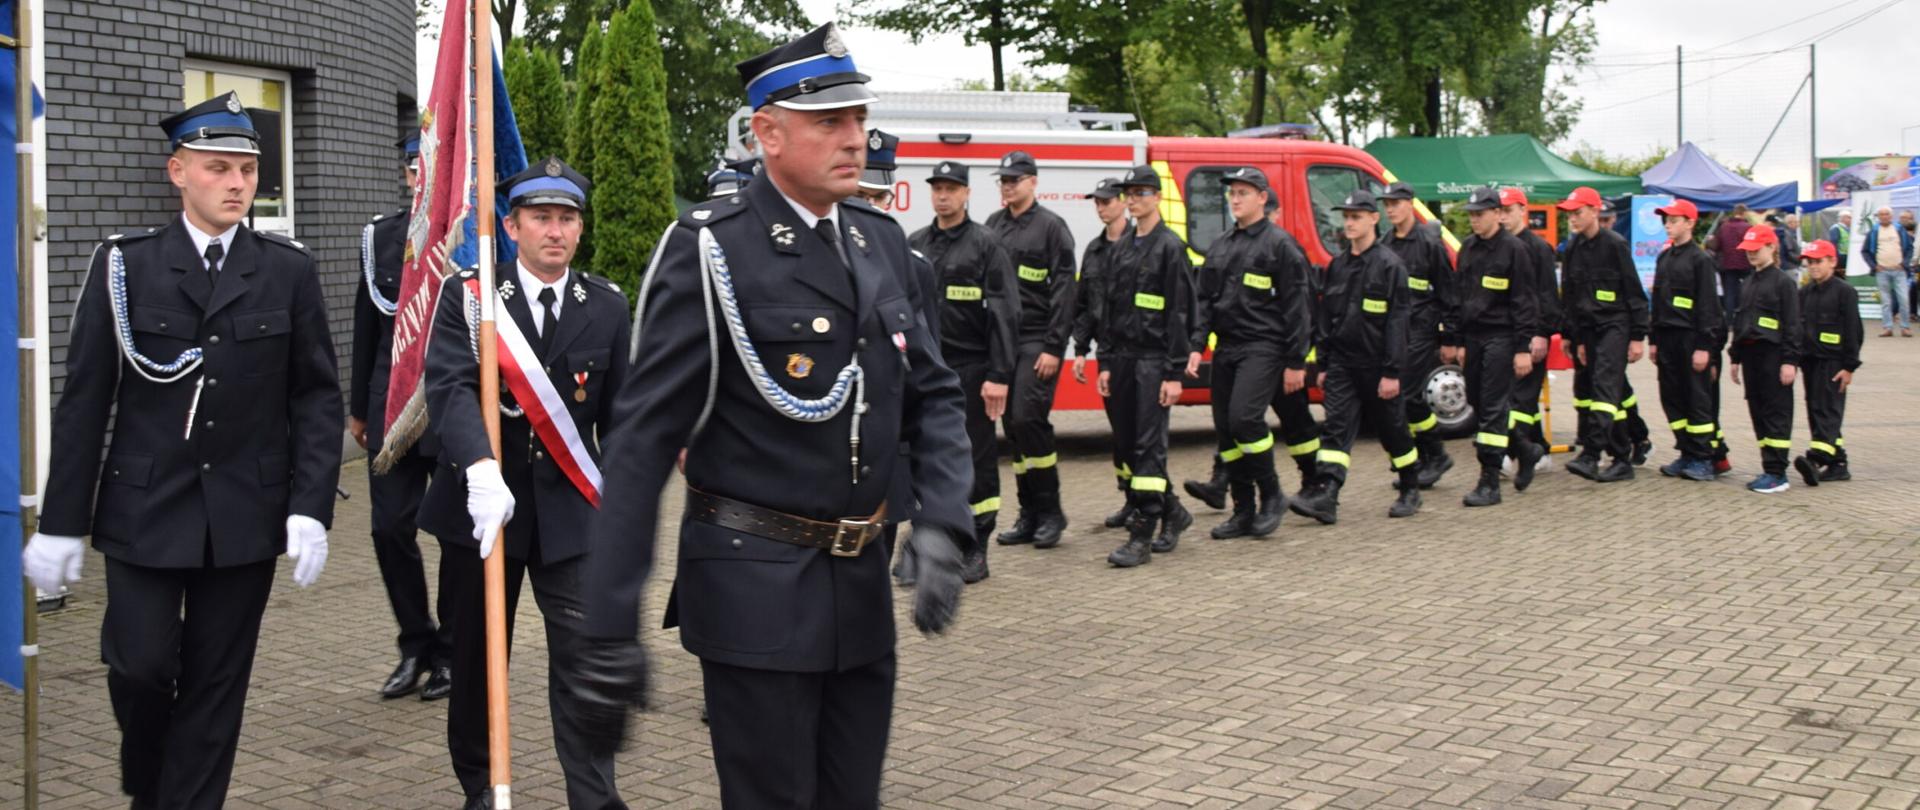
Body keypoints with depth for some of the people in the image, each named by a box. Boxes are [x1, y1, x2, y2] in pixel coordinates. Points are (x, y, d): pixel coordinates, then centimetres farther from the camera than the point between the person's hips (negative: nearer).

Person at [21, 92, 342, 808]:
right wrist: (61, 522, -2)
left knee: (217, 683, 5)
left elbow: (319, 395, 3)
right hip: (144, 507, -1)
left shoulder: (288, 270, 3)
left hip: (246, 514, 1)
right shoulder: (125, 265, 1)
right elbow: (84, 401, 0)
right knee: (140, 663, -4)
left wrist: (311, 508, -8)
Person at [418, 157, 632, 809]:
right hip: (481, 503, -1)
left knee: (585, 654, -7)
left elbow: (619, 413, 7)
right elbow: (450, 386, -20)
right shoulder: (467, 295, -5)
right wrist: (481, 469, -35)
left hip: (570, 509, 1)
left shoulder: (607, 307, 3)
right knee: (477, 656, 12)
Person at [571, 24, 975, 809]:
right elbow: (643, 441, -14)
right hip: (755, 593, -6)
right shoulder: (709, 249, -12)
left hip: (861, 586, 6)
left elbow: (933, 395, 11)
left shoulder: (881, 239, 8)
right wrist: (611, 632, -19)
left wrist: (942, 524, -8)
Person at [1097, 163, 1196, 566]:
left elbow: (1180, 314, -10)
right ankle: (1172, 511, 25)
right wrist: (1106, 363, 12)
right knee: (1127, 442, 9)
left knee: (1148, 445, -10)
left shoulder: (1170, 247, -6)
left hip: (1154, 360, -7)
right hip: (1123, 358, 7)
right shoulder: (1122, 249, 16)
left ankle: (1142, 536, -10)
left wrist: (1175, 373, -15)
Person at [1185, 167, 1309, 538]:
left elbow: (1296, 307, -6)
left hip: (1263, 347, -7)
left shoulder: (1280, 244, -4)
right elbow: (1205, 300, 16)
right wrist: (1196, 347, 3)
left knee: (1244, 418, -21)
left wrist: (1295, 362, -9)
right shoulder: (1220, 248, 16)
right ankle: (1243, 513, 13)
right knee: (1225, 429, 4)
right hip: (1227, 348, 7)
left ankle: (1271, 495, -2)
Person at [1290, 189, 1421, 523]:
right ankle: (1325, 497, -15)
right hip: (1342, 363, 5)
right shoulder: (1338, 265, 10)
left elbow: (1396, 321, -12)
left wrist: (1392, 372, -15)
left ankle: (1410, 490, 26)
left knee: (1392, 429, 8)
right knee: (1336, 427, -7)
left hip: (1376, 365, -5)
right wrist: (1323, 364, 11)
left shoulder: (1389, 265, -9)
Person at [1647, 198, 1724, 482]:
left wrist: (1703, 346, -15)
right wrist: (1654, 340, 15)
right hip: (1667, 337, 7)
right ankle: (1687, 454, 15)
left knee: (1698, 399, -2)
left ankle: (1703, 459, 2)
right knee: (1672, 399, 7)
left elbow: (1707, 305, -11)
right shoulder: (1664, 258, 15)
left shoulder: (1701, 259, -7)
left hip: (1691, 338, -7)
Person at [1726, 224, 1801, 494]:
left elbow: (1792, 324, -10)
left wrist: (1789, 361, -15)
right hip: (1750, 354, 8)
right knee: (1758, 412, 8)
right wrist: (1735, 358, 19)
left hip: (1773, 354, -8)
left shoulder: (1783, 282, -6)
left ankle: (1777, 473, -6)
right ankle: (1769, 469, 13)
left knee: (1776, 413, -6)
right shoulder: (1750, 284, 17)